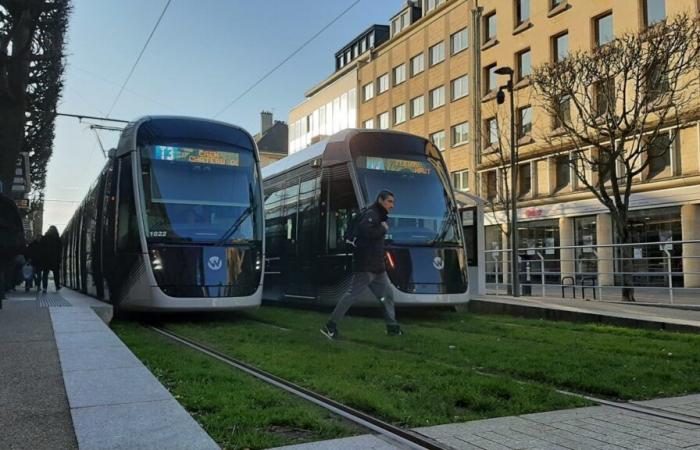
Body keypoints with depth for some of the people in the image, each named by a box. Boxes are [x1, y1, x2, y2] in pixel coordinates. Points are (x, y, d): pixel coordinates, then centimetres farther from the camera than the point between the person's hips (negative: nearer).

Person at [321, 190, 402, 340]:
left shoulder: (379, 216, 19)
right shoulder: (371, 214, -12)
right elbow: (365, 232, -29)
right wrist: (383, 228, -17)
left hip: (377, 267, 10)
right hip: (366, 267, -10)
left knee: (387, 295, 13)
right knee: (353, 295, -9)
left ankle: (392, 327, 23)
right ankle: (330, 326, -4)